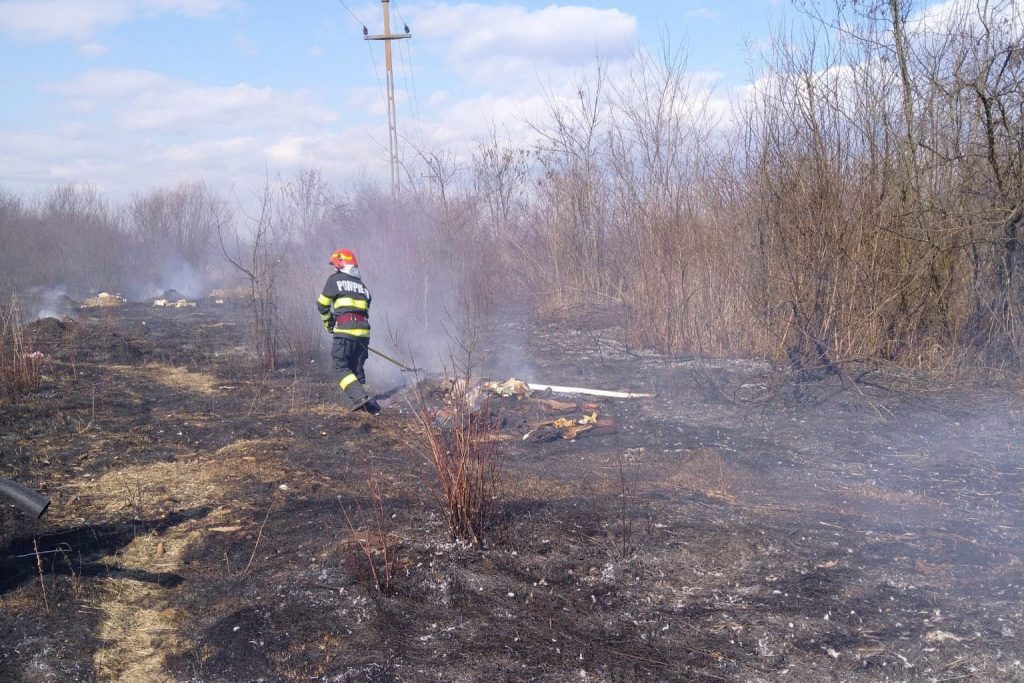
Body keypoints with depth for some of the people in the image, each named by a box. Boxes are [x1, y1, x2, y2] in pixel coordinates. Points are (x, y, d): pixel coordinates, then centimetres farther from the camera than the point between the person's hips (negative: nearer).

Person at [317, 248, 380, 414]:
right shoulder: (362, 285, 22)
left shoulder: (335, 279, 6)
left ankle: (359, 397, -20)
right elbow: (366, 310, 15)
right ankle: (367, 402, 7)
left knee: (342, 366, -3)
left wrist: (328, 323, 25)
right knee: (357, 368, 13)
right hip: (364, 331, 6)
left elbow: (322, 304, 10)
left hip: (345, 330, -6)